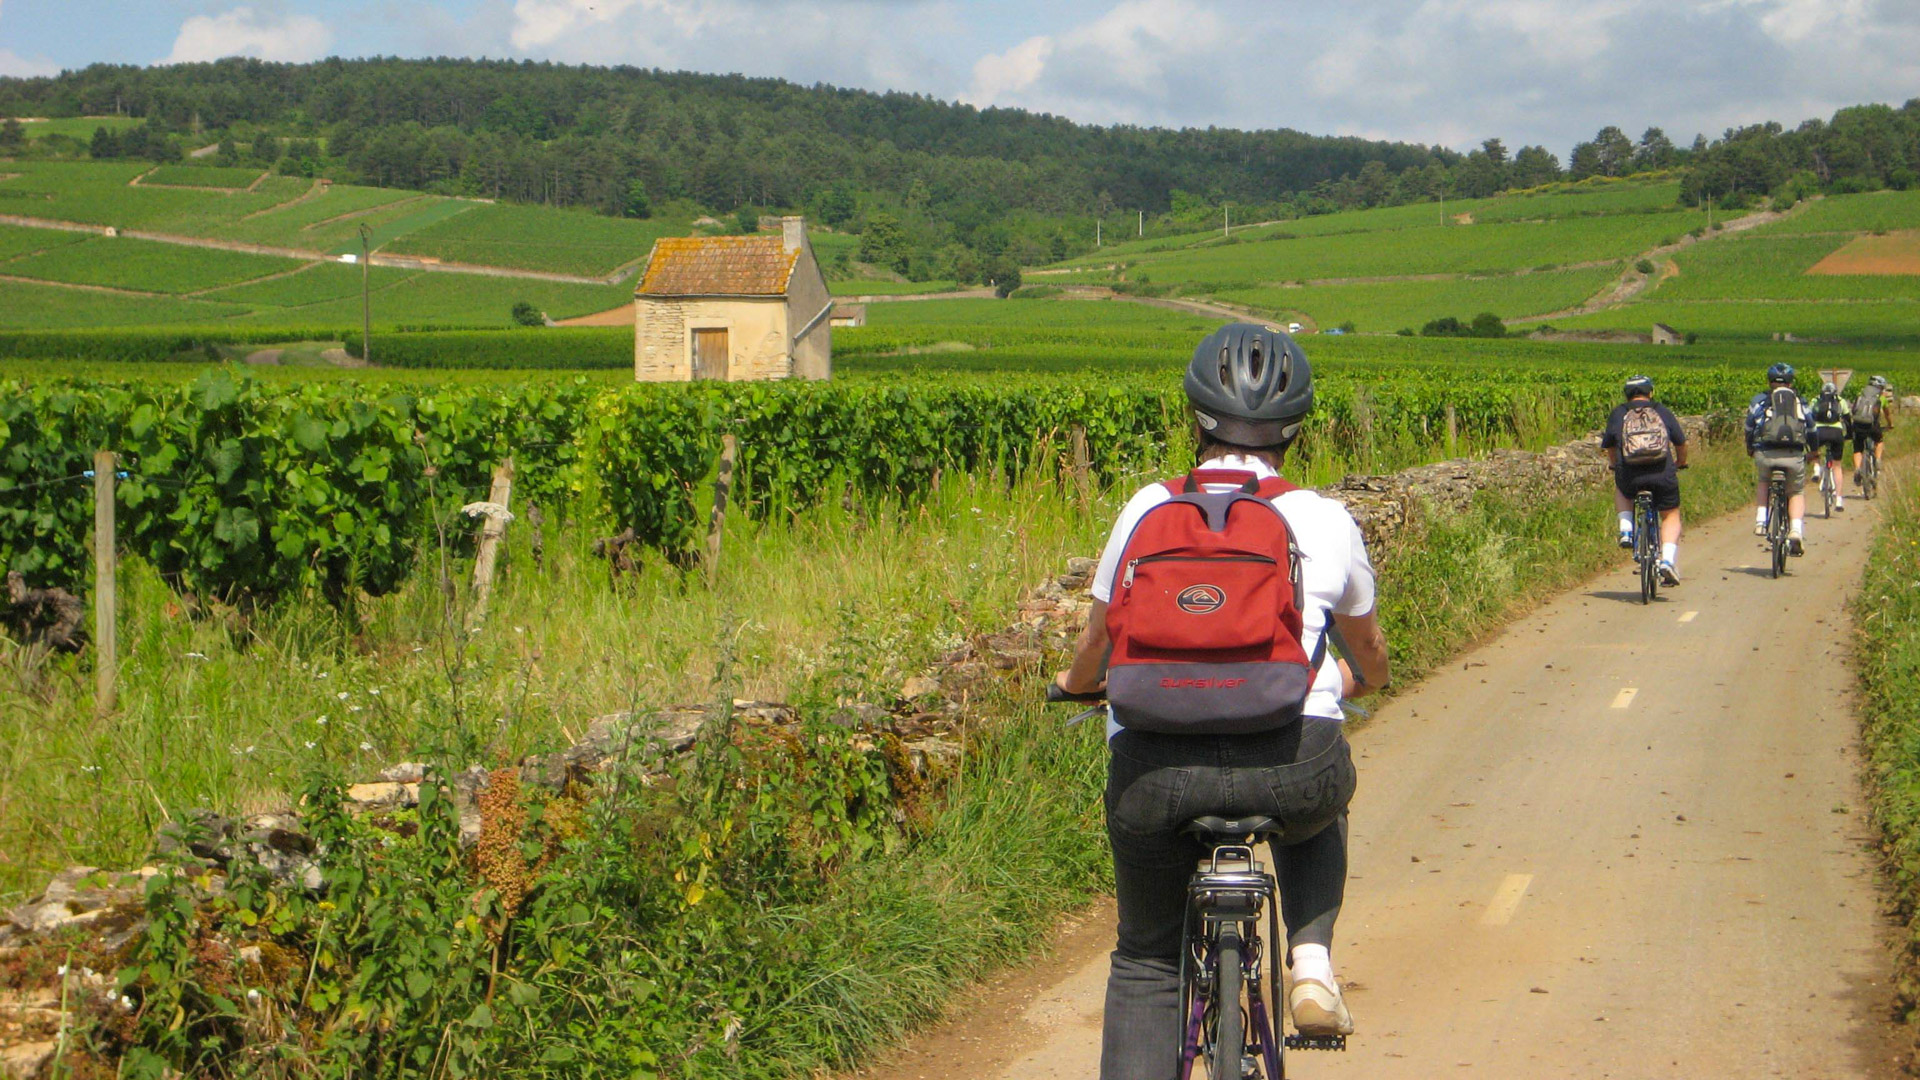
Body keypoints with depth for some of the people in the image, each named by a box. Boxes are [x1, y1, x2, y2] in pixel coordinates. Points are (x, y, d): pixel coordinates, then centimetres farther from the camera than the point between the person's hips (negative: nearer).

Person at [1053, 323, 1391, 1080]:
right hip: (1291, 758, 0)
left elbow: (1098, 645, 22)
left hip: (1154, 767, 0)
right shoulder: (1325, 521, 12)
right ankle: (1311, 959, 17)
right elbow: (1370, 659, 29)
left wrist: (1075, 682, 46)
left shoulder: (1147, 510, 11)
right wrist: (1350, 684, 53)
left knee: (1146, 962, 21)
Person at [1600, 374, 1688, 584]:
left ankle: (1626, 530, 15)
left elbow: (1610, 448, 24)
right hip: (1663, 475, 0)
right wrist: (1680, 463, 43)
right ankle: (1668, 561, 0)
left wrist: (1616, 466, 45)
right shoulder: (1662, 412, 13)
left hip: (1629, 477, 0)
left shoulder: (1617, 414, 13)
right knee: (1671, 516, 18)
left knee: (1621, 489, 35)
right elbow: (1681, 443, 23)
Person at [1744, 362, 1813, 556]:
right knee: (1796, 493, 19)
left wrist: (1751, 449, 39)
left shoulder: (1759, 401, 16)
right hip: (1794, 456, 0)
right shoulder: (1800, 403, 19)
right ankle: (1796, 531, -2)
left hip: (1765, 454, 0)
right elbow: (1812, 429, 25)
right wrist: (1811, 452, 42)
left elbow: (1749, 429, 21)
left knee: (1764, 483, 30)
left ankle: (1761, 520, 13)